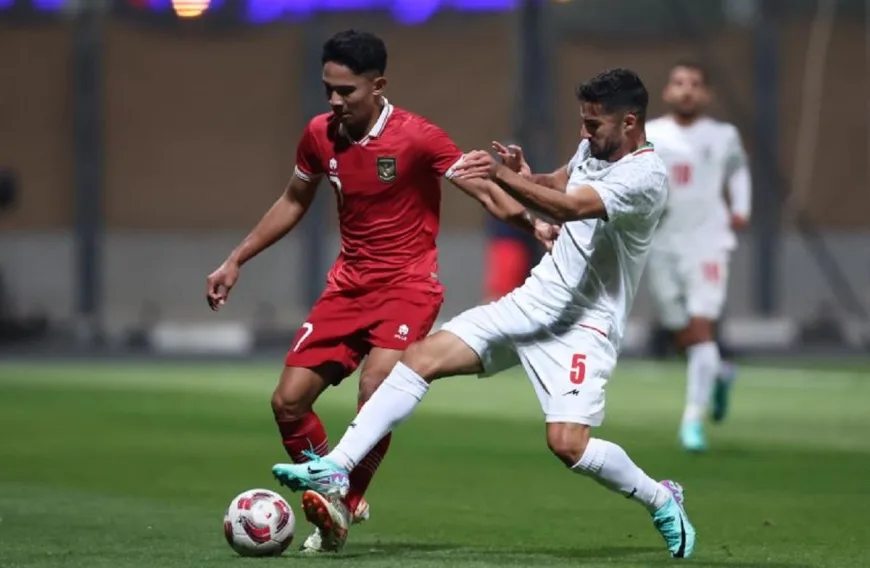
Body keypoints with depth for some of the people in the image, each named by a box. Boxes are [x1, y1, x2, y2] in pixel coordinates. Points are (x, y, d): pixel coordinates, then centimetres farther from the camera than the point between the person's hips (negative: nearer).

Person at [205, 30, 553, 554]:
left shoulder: (417, 137, -15)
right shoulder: (320, 136, 2)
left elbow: (483, 190, -13)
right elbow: (293, 203, 18)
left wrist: (533, 223, -31)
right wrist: (235, 262, 20)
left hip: (408, 284, -6)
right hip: (348, 284, 6)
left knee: (375, 391, -28)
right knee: (288, 402, -3)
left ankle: (343, 510, -12)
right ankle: (336, 503, 16)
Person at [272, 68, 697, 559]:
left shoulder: (647, 175, -19)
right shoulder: (593, 148, 7)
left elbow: (569, 207, -31)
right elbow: (556, 186, 24)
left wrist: (503, 176, -38)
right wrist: (521, 173, 2)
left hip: (585, 326, -8)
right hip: (533, 302, 8)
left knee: (568, 443, -21)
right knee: (423, 356, -7)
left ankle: (662, 500, 7)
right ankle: (336, 468, -10)